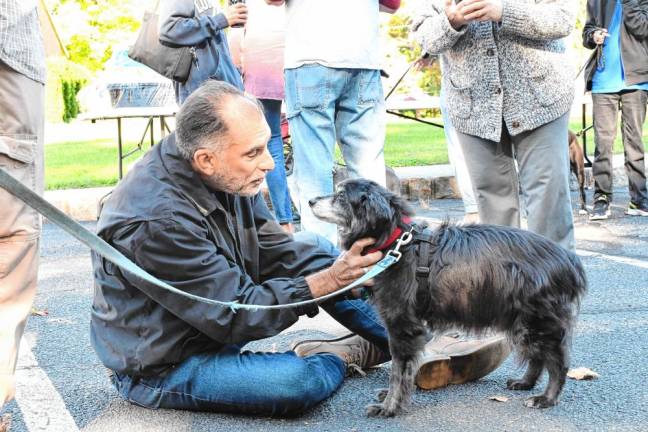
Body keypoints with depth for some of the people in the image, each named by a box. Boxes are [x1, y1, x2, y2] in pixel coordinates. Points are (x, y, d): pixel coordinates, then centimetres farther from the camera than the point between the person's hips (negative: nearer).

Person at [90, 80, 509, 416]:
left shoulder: (223, 172, -9)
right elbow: (236, 316, -27)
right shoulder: (156, 220, -32)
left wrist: (348, 268, -16)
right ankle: (354, 353, 3)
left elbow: (276, 250, -2)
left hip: (215, 315, 8)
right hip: (163, 366, -8)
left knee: (313, 249, 3)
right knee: (303, 381, -31)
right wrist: (326, 281, -27)